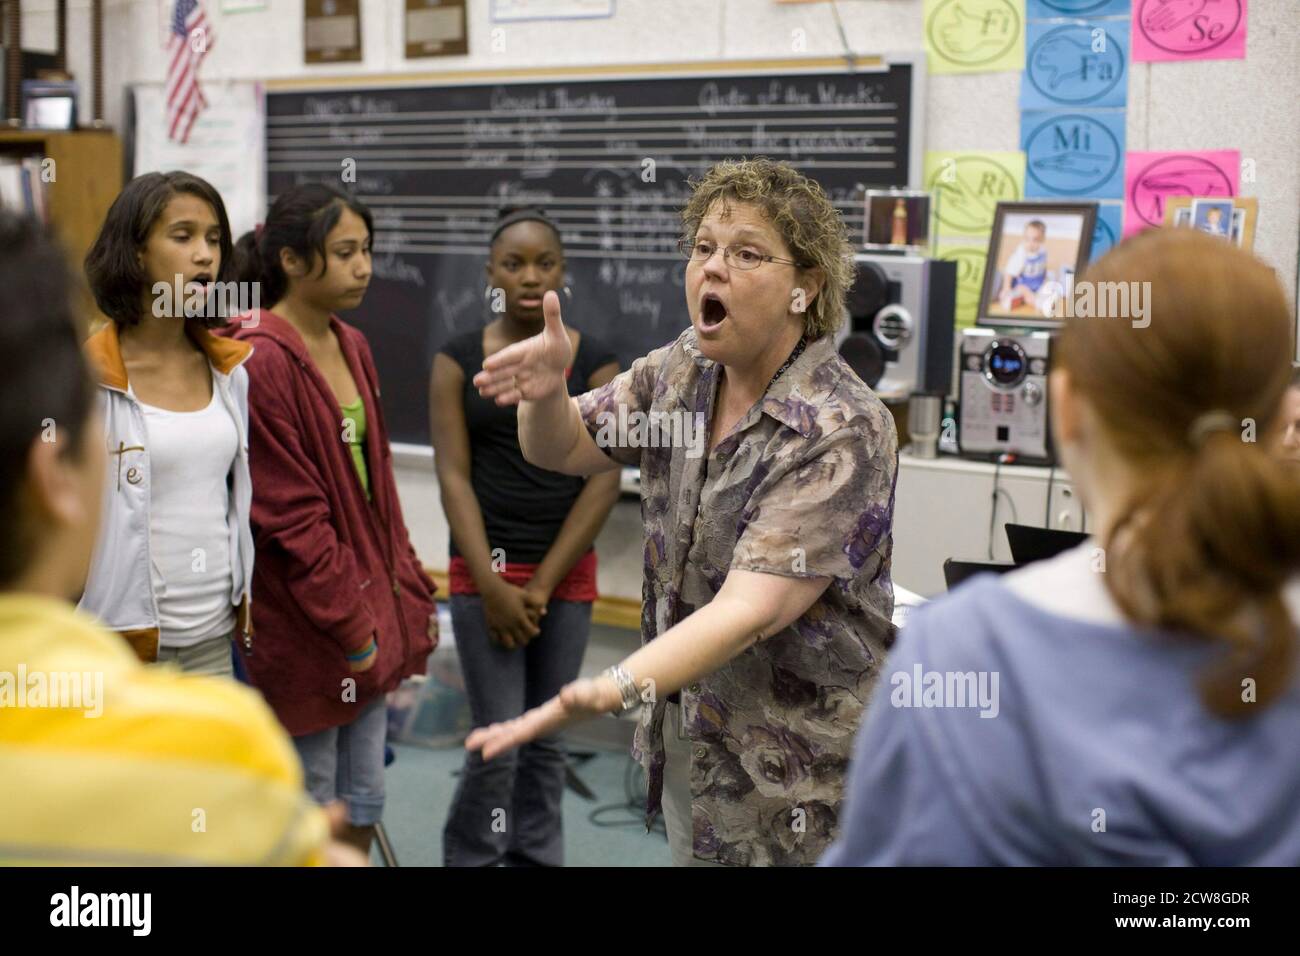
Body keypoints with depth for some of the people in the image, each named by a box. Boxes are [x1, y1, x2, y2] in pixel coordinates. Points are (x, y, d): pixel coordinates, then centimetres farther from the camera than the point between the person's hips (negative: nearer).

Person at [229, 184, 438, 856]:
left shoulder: (351, 347, 8)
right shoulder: (259, 359, -18)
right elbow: (289, 513, -18)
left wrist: (409, 591, 11)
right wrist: (349, 623, -15)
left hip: (372, 598, 8)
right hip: (304, 620, -8)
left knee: (364, 795, 17)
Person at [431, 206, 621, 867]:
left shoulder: (595, 363, 1)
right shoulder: (458, 360, 0)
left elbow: (604, 481, -4)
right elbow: (453, 476, -6)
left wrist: (544, 583, -9)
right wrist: (492, 585, -14)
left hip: (568, 573, 2)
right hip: (484, 571, -2)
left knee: (547, 737, 9)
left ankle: (536, 857, 22)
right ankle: (471, 857, 13)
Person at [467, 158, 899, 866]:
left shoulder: (843, 432, -23)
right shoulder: (682, 371, -1)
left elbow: (750, 609, -30)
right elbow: (561, 450, 7)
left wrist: (613, 691, -43)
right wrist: (544, 393, -17)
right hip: (686, 731, 6)